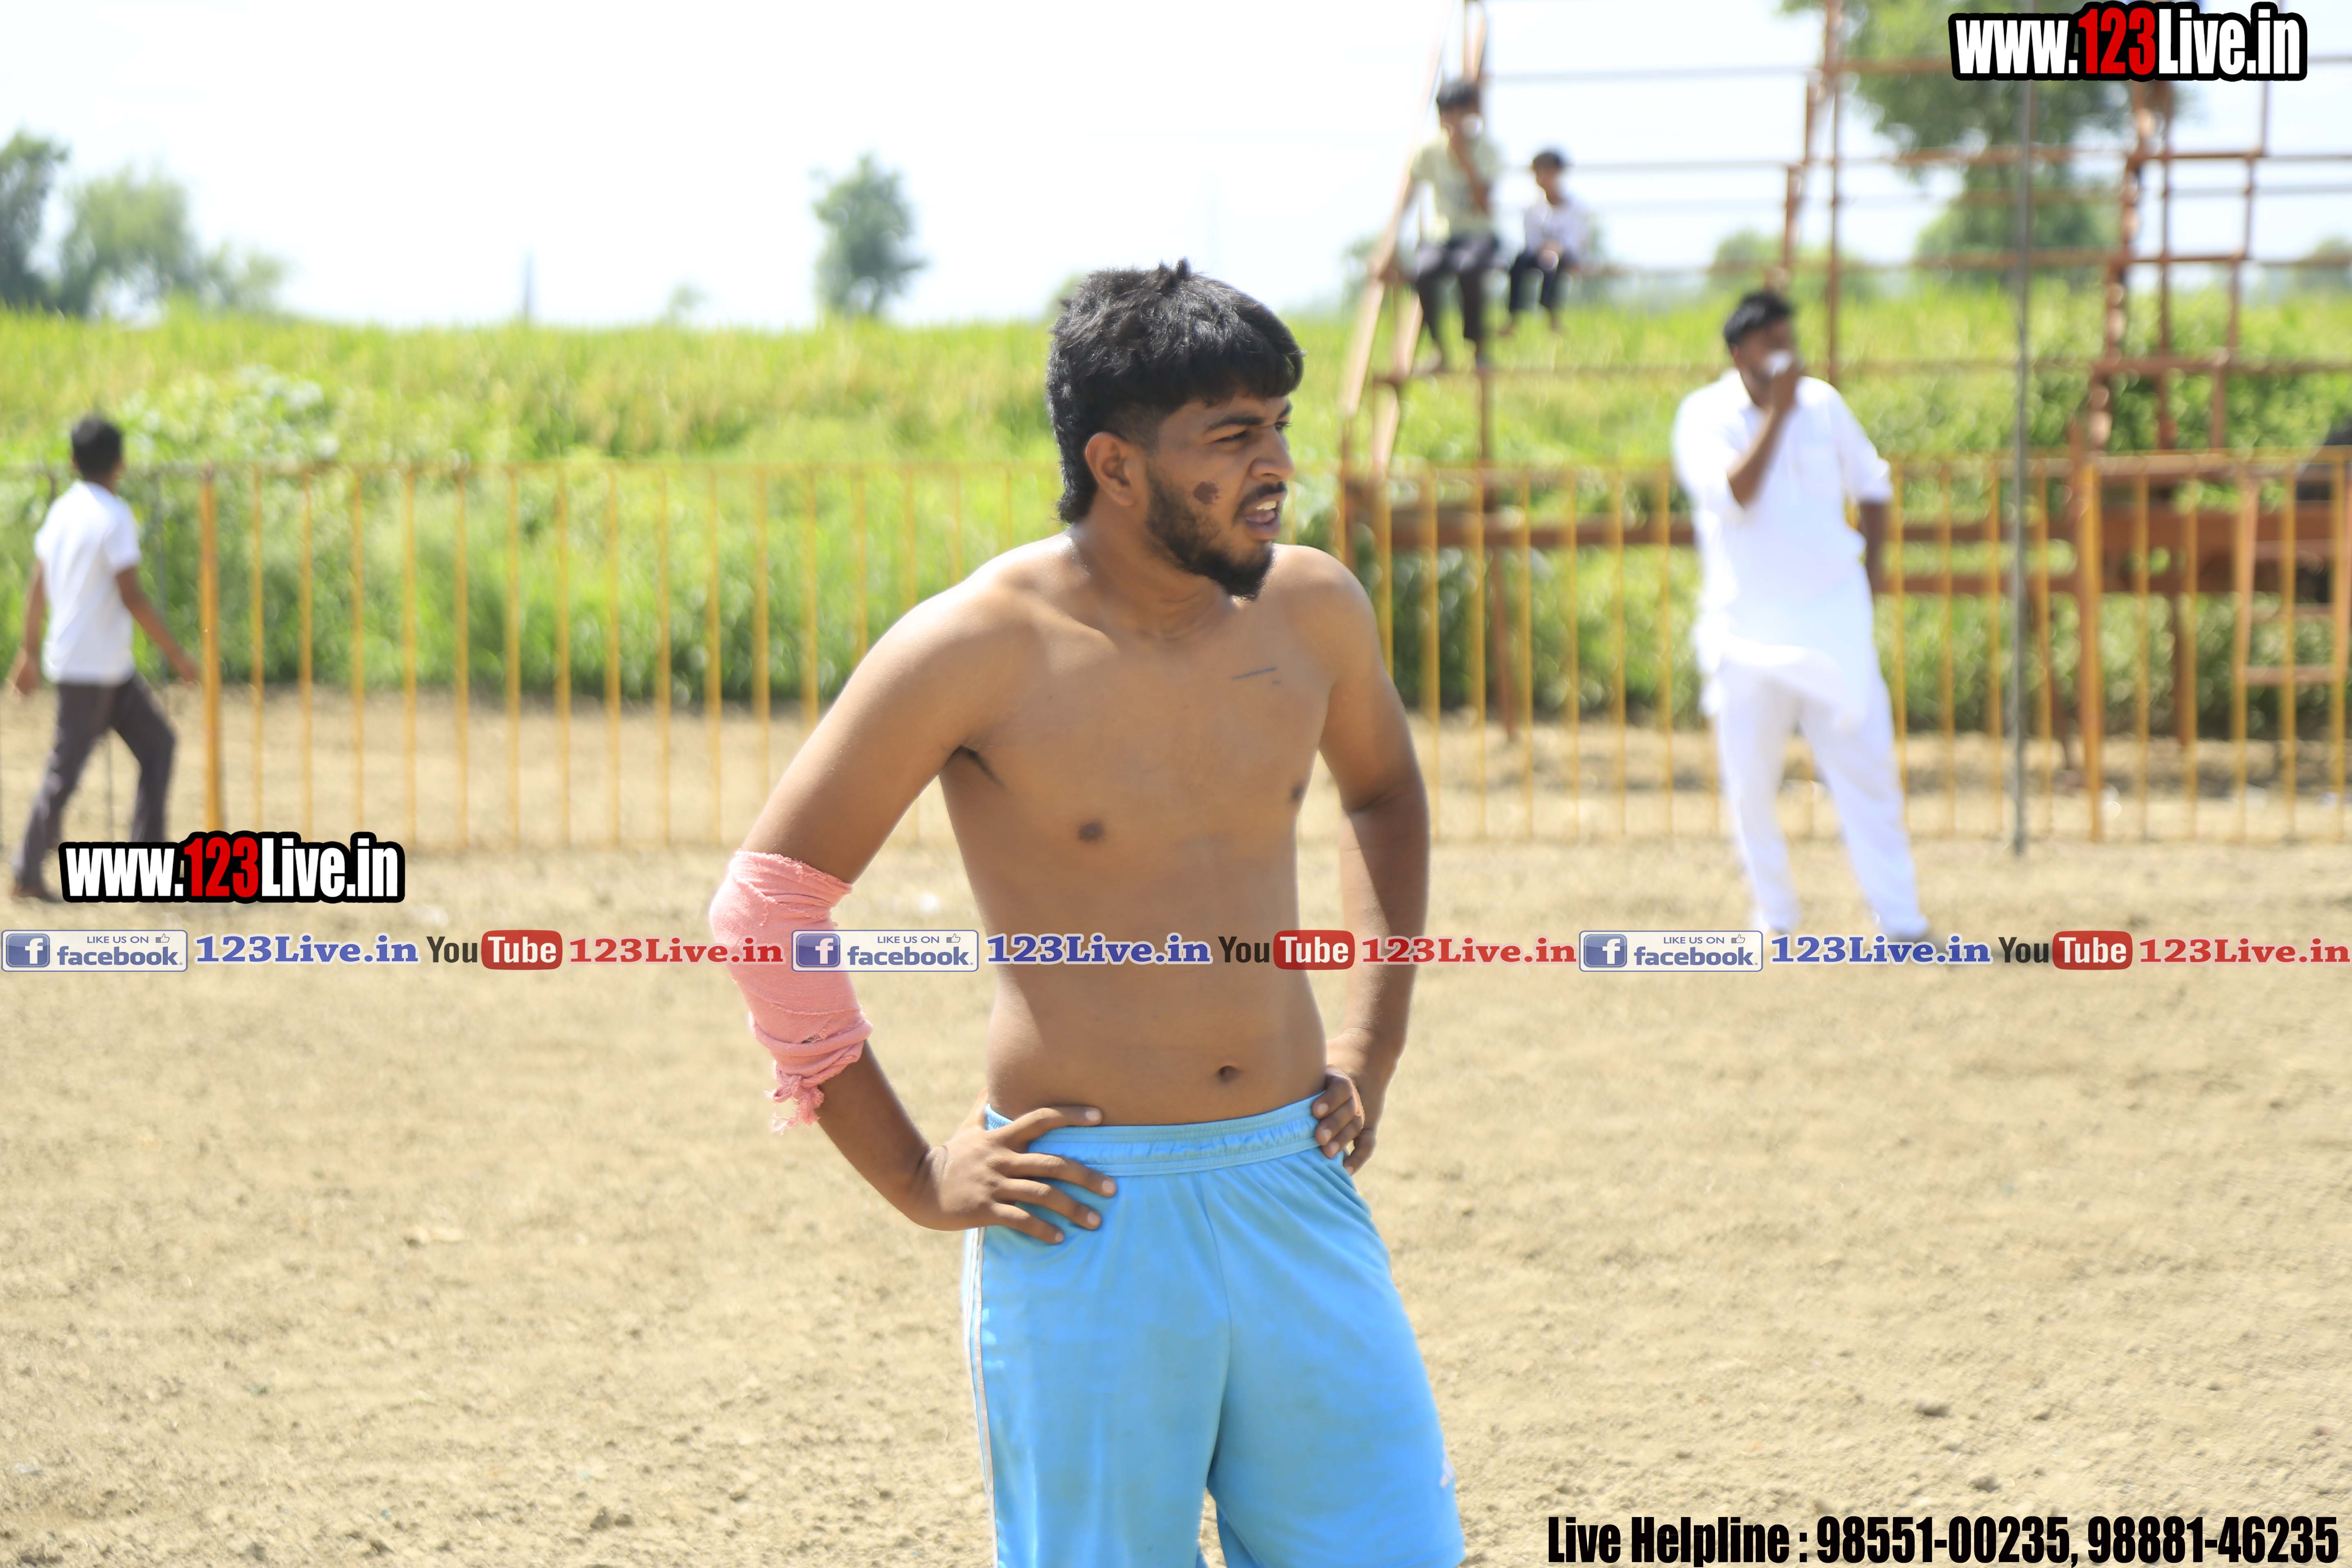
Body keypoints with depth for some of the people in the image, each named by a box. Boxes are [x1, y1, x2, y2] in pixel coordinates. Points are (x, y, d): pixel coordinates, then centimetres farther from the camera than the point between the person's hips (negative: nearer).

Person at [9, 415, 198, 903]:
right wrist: (175, 653, -13)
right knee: (66, 769, -4)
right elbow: (131, 596, -19)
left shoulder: (61, 511, 8)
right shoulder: (114, 518, -16)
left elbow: (37, 588, 13)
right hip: (90, 668, -8)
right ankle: (27, 874, 0)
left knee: (157, 742, 11)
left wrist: (31, 651, 21)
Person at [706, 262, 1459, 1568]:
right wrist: (912, 1178, -6)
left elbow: (1383, 791, 26)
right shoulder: (979, 651, -11)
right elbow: (764, 898, -6)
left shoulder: (1310, 610, 4)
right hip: (1087, 1214, -5)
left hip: (1294, 1185, 5)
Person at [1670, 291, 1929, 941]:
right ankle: (1774, 915, 17)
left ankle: (1899, 917, -4)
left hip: (1832, 619, 2)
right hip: (1747, 629, -1)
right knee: (1749, 776, 2)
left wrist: (1869, 571, 11)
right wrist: (1777, 411, -20)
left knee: (1864, 761, -4)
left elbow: (1871, 487, 18)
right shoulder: (1705, 416, -5)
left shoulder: (1823, 404, 5)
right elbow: (1734, 496, -22)